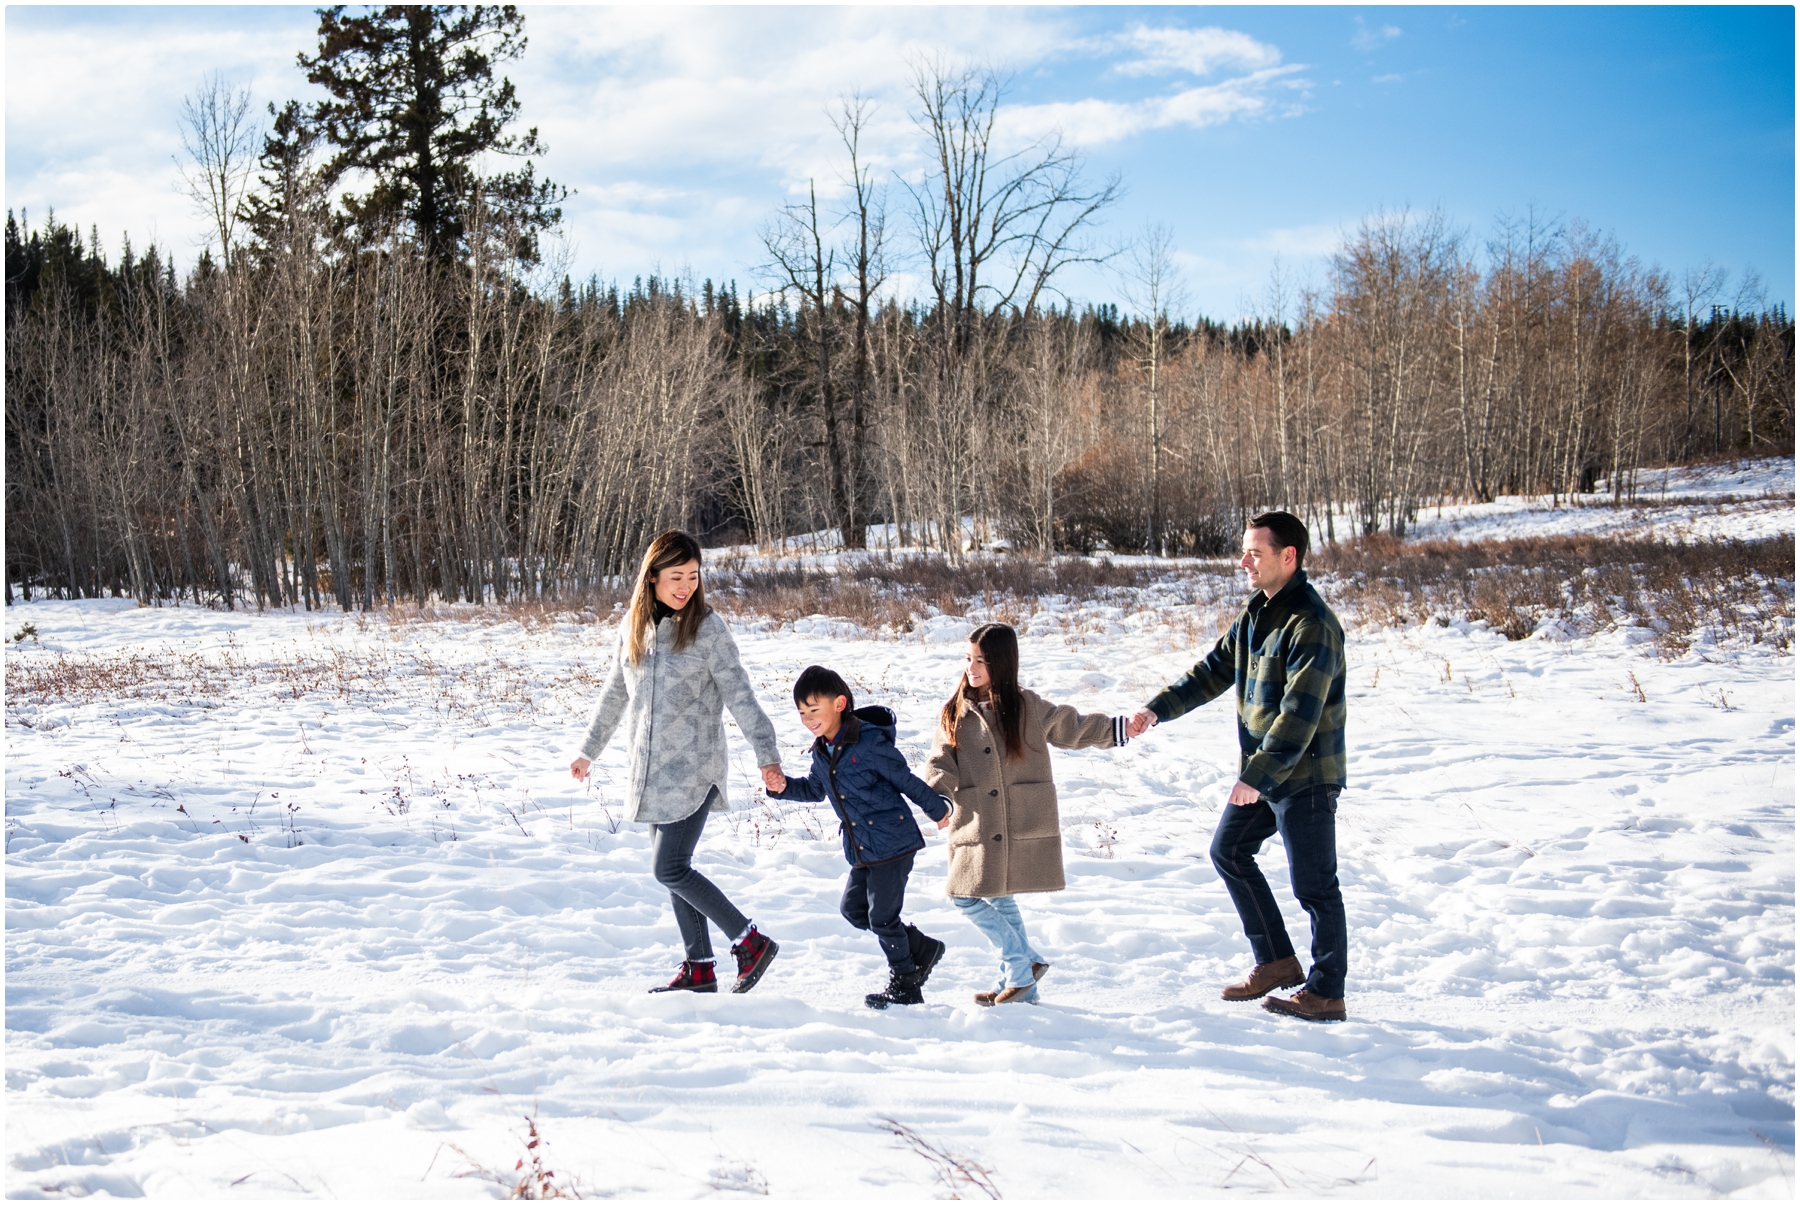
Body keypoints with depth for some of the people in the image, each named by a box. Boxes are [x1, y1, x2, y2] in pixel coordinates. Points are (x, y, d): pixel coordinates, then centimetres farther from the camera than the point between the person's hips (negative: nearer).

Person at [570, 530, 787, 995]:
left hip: (693, 770, -6)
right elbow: (615, 694, 19)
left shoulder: (707, 628, -9)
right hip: (650, 772, 6)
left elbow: (739, 696, -12)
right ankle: (699, 968, 18)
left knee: (670, 869, -11)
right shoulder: (634, 626, 7)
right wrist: (589, 750, 25)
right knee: (673, 870, 9)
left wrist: (767, 756, -20)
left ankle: (750, 941, -1)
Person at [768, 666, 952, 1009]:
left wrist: (938, 809, 3)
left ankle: (905, 984, 15)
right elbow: (814, 789, 21)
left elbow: (906, 781, -9)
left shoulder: (871, 743, -18)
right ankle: (922, 948, 25)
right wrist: (783, 787, 2)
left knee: (881, 916, -3)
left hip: (893, 842, -8)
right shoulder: (821, 752, 5)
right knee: (853, 908, 11)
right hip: (862, 850, 8)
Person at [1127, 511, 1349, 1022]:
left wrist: (1257, 775, -27)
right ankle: (1276, 961, 26)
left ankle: (1326, 993, 10)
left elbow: (1298, 715, -26)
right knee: (1229, 850, 18)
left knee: (1313, 885, -1)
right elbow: (1215, 669, 14)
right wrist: (1159, 708, 2)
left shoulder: (1312, 625, -22)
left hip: (1305, 778, -10)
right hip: (1261, 771, 10)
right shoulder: (1255, 613, 8)